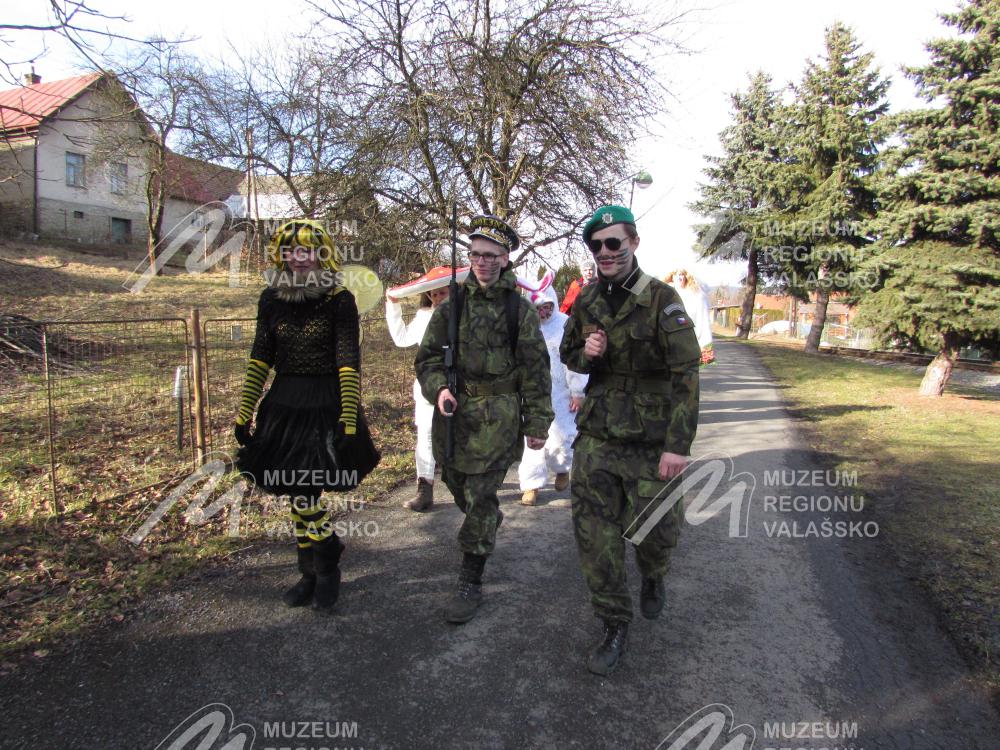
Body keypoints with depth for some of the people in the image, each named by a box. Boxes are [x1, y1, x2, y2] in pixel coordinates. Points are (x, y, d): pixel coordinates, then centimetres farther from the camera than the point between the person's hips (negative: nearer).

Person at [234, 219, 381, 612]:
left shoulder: (340, 301, -8)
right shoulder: (271, 299, 5)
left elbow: (349, 364, -11)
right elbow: (260, 359, 10)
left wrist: (349, 422, -16)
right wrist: (244, 414, 8)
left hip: (325, 406, -4)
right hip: (284, 406, 5)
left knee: (304, 497, -6)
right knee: (301, 497, 10)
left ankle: (327, 569, 20)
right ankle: (313, 573, 29)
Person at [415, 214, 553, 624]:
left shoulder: (519, 308, -4)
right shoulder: (452, 304, 5)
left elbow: (536, 370, -2)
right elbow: (427, 356, 7)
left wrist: (537, 423, -3)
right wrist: (438, 389, -12)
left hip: (498, 418, -4)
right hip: (453, 412, 4)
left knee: (480, 498, -2)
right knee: (457, 485, 18)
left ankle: (471, 583, 12)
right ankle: (491, 522, 50)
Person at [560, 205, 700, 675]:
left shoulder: (661, 299, -12)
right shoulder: (587, 302, 4)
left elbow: (686, 374, -16)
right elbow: (568, 354, 18)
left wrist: (678, 445, -21)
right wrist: (587, 353, -7)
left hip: (650, 440, -4)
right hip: (597, 435, 4)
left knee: (655, 528, 7)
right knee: (594, 533, 2)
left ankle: (653, 579, 44)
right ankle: (615, 627, 20)